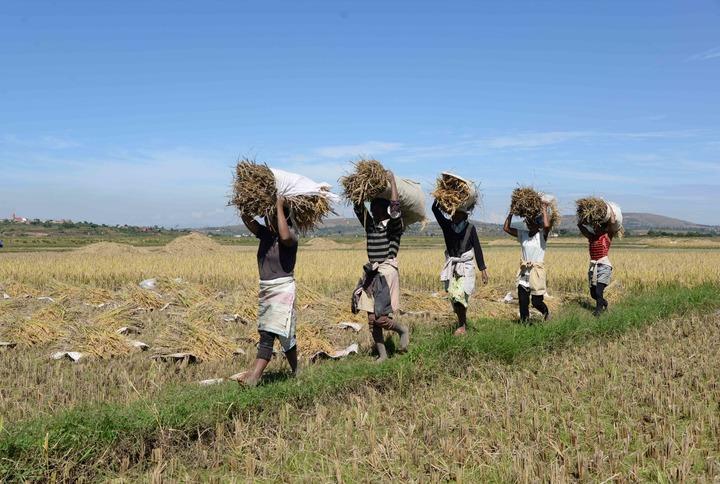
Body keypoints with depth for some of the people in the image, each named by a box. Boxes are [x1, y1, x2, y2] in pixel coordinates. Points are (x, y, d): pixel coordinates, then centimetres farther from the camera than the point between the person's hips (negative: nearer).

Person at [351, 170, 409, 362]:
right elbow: (358, 208, 11)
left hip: (387, 271, -7)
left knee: (382, 317, -13)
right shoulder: (369, 224, 13)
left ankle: (403, 330, 17)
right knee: (372, 318, 5)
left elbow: (395, 208, -18)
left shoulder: (393, 226, -3)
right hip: (371, 273, 7)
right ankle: (382, 354, 15)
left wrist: (392, 181, -11)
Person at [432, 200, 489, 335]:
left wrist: (483, 269, -1)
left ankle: (462, 325, 1)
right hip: (452, 266, 3)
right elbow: (435, 209, -11)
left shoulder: (470, 228, -4)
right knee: (453, 297, 3)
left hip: (466, 266, -3)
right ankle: (462, 323, 21)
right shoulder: (447, 225, 1)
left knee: (460, 295, -14)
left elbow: (477, 248, -1)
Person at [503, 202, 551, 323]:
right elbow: (506, 228, 5)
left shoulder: (542, 235, -5)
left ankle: (546, 312, 32)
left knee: (536, 301, 1)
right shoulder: (523, 234, 7)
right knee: (522, 301, 1)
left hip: (537, 271, -4)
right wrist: (511, 213, 1)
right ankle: (524, 322, 13)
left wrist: (544, 210, -16)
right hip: (524, 271, 4)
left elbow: (547, 225, -27)